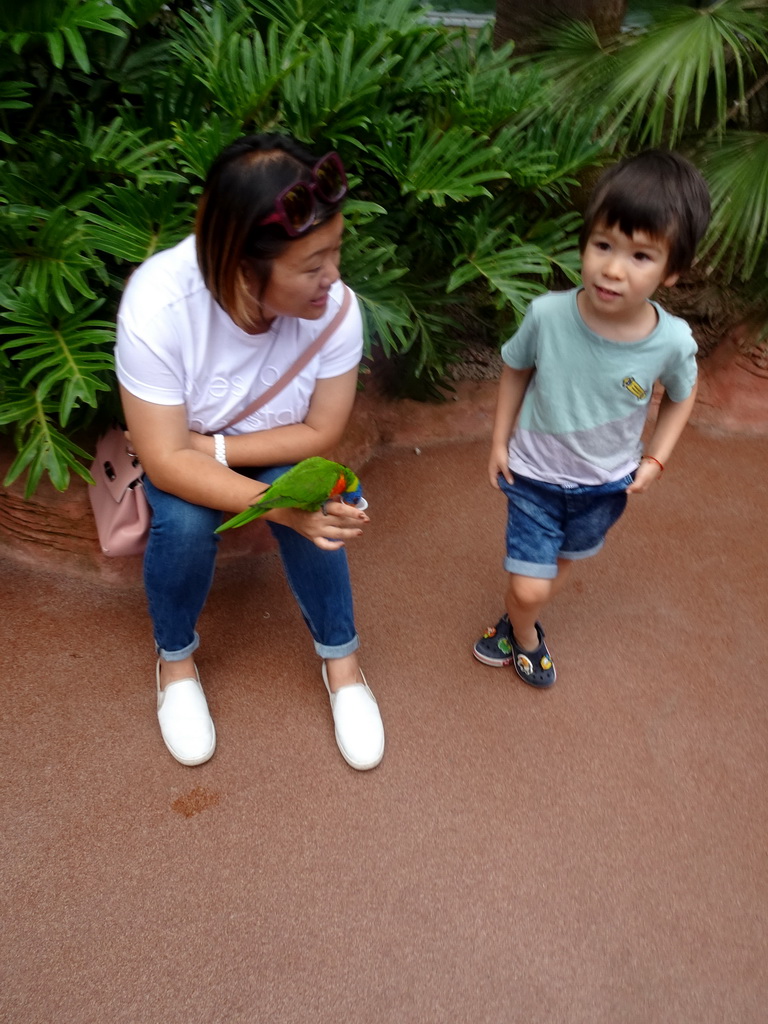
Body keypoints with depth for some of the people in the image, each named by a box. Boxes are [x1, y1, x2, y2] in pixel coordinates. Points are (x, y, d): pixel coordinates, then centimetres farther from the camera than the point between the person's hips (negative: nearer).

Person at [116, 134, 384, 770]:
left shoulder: (334, 307, -29)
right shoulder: (157, 304, -34)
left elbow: (321, 433, -17)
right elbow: (166, 461, -32)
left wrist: (214, 448, -25)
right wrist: (283, 505, -43)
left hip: (279, 446, 1)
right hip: (182, 445, -1)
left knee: (317, 518, -27)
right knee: (185, 522, -29)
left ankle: (341, 658, 1)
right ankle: (176, 657, 3)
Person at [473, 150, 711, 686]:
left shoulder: (672, 341, -25)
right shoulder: (547, 314, -27)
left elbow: (681, 395, 0)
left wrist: (656, 460, -7)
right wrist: (500, 441, -3)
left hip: (606, 484, 2)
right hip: (535, 474, -2)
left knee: (563, 563, 24)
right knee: (529, 590, 0)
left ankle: (519, 620, 54)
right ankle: (523, 633, 36)